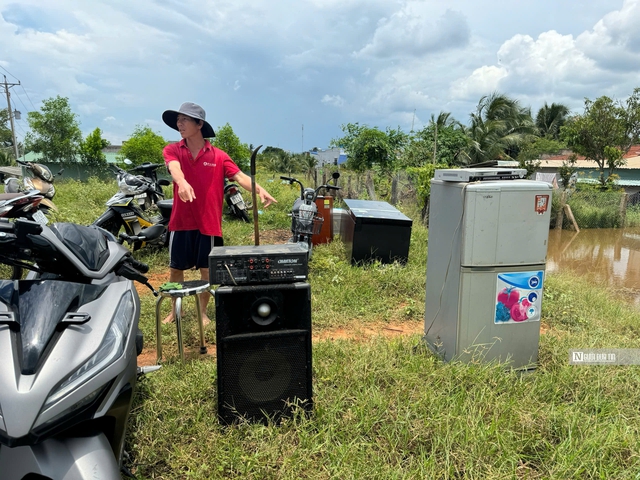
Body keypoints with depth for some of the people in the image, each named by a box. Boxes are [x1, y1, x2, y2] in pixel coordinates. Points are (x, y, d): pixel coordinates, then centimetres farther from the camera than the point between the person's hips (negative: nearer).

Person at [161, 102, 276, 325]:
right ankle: (175, 310, 32)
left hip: (208, 222, -1)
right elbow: (174, 168, -21)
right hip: (181, 221, 1)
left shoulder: (218, 156, -1)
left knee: (206, 269, 9)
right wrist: (182, 183, -45)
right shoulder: (172, 150, 1)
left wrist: (259, 190, -31)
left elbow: (240, 176, -12)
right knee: (175, 268, 12)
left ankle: (203, 312, 27)